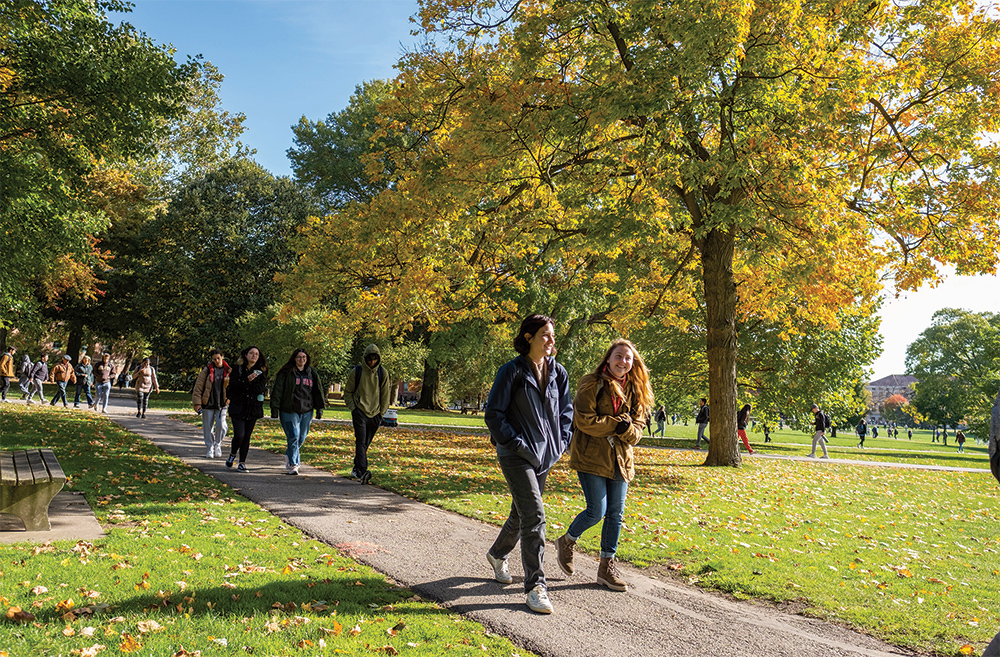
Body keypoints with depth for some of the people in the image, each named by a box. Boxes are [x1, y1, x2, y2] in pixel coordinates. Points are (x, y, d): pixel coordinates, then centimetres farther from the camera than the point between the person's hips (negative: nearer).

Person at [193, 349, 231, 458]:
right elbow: (198, 387, 0)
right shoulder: (207, 370, -1)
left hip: (222, 404, 0)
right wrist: (197, 403, -5)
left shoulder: (228, 370, 4)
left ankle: (218, 445, 13)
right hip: (208, 403, 0)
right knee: (208, 427, 5)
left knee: (221, 425, -10)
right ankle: (209, 449, 20)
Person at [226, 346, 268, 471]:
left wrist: (244, 386, -13)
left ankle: (242, 463, 13)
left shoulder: (261, 371, 7)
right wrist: (247, 380, -24)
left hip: (253, 408, 2)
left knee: (247, 436, 4)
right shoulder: (238, 369, 2)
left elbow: (261, 387, -7)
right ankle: (233, 454, 18)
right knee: (239, 435, -11)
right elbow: (232, 385, -11)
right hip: (238, 407, -2)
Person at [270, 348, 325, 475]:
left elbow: (318, 391, 17)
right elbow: (277, 391, -2)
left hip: (307, 411, 4)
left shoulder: (312, 373, 12)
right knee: (293, 436, -11)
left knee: (301, 437, 10)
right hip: (289, 411, -4)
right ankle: (293, 465, -6)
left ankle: (289, 456, 36)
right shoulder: (286, 373, -1)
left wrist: (319, 408, 12)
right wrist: (275, 408, -7)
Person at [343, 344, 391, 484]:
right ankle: (362, 471, -25)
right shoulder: (357, 372, -1)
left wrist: (382, 413, 6)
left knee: (366, 443, 10)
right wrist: (353, 408, -3)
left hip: (374, 414, 3)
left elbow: (385, 395, 10)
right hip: (359, 412, -3)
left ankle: (356, 468, 26)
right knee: (361, 441, -16)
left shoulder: (382, 373, 4)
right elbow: (348, 392, 7)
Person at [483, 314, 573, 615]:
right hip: (516, 454, -6)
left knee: (521, 513, 18)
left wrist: (561, 442, 6)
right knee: (533, 515, -14)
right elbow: (493, 413, -8)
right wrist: (514, 442, -14)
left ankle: (498, 555, 44)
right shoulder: (512, 371, -9)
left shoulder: (558, 373, 8)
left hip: (544, 455, 6)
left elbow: (566, 410, 17)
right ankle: (535, 586, -7)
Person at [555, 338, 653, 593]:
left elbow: (637, 426, 10)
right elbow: (584, 420, -15)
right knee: (597, 511, -9)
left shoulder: (635, 390, 10)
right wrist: (617, 424, -15)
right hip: (591, 456, -6)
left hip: (620, 458, 6)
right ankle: (566, 542, 19)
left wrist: (628, 430, -13)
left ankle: (607, 567, 19)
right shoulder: (591, 384, -8)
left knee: (616, 514, 6)